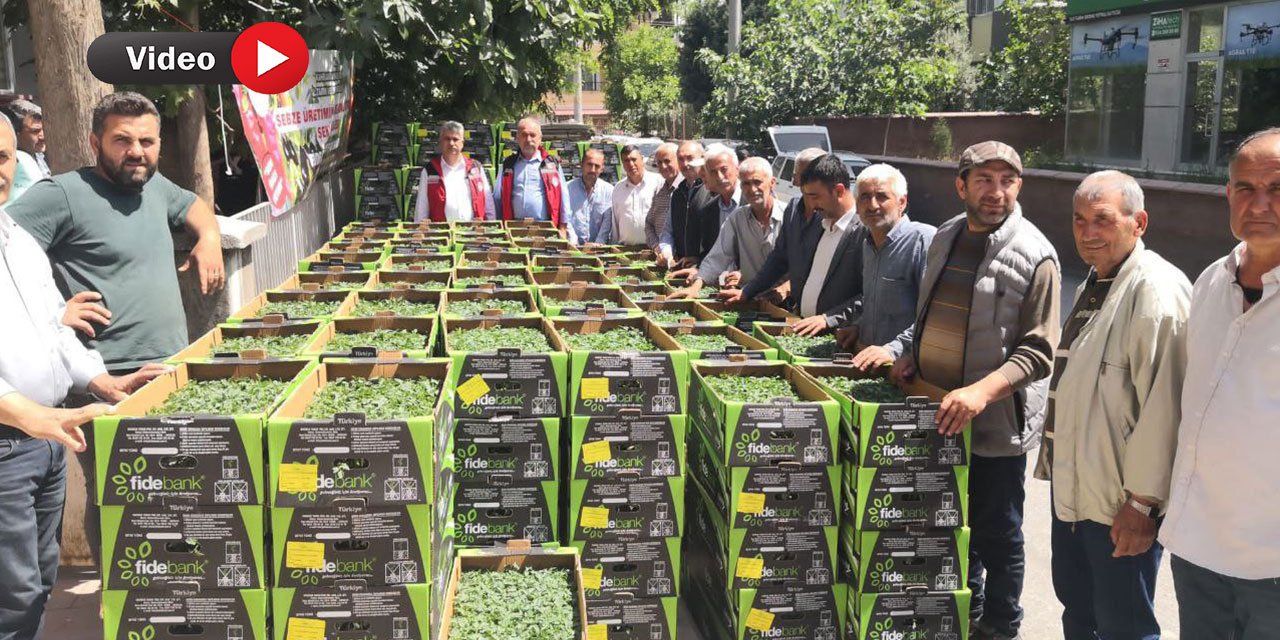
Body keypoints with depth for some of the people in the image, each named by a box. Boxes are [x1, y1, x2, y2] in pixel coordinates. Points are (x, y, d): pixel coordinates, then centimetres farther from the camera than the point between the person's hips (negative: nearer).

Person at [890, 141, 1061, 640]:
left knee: (995, 535, 8)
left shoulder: (1034, 254, -12)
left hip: (996, 423, -6)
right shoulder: (946, 238, 7)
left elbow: (1038, 351, -16)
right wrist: (913, 352, 5)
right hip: (938, 414, 6)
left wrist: (981, 392, -28)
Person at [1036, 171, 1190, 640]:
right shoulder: (1093, 283, 12)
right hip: (1072, 487, 9)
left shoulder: (1157, 290, -19)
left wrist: (1142, 500, -21)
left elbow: (1162, 404, -24)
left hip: (1119, 503, -9)